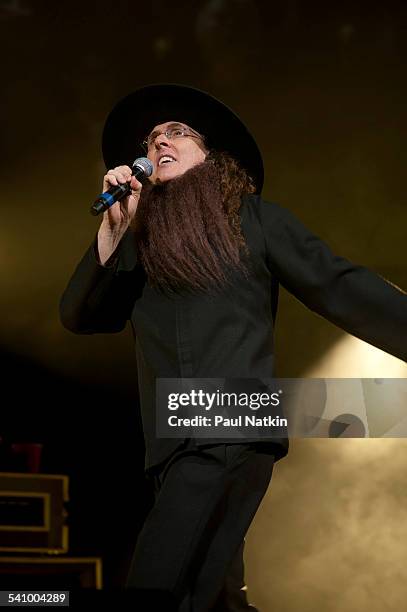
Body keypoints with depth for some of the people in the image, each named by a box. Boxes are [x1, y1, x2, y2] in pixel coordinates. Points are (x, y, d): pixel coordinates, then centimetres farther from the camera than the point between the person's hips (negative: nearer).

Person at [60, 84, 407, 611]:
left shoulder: (253, 217, 10)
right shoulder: (140, 242, 18)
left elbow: (340, 288, 5)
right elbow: (78, 317, 9)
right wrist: (113, 229, -2)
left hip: (234, 430, -5)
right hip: (172, 448, 5)